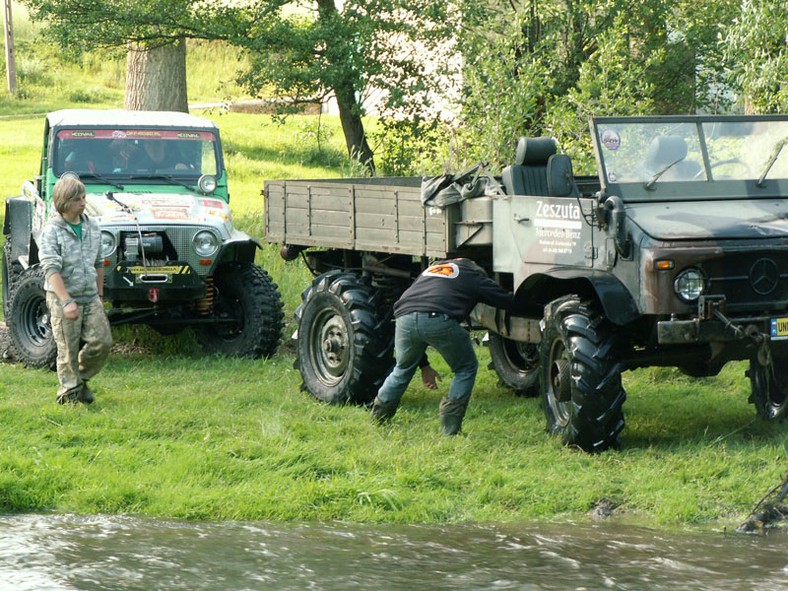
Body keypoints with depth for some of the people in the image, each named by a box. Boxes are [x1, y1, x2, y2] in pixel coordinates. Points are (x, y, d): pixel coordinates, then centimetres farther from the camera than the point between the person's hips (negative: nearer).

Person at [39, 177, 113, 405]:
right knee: (68, 351, 0)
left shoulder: (92, 226, 6)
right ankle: (69, 394, 14)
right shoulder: (52, 230, -12)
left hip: (90, 296, 5)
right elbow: (51, 269, -19)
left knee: (102, 341, -2)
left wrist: (99, 294, 17)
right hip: (62, 298, -5)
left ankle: (81, 379, 21)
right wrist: (67, 301, -26)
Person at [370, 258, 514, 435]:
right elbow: (508, 301, 25)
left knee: (403, 367, 33)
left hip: (404, 319, 5)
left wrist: (424, 365, 42)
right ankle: (450, 426, 8)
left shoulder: (429, 270, 40)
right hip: (439, 321, -5)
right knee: (466, 369, 19)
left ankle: (378, 414, 39)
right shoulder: (475, 276, 27)